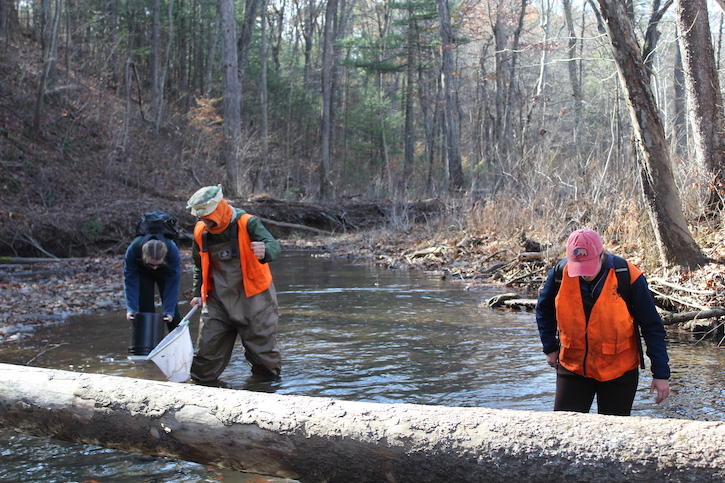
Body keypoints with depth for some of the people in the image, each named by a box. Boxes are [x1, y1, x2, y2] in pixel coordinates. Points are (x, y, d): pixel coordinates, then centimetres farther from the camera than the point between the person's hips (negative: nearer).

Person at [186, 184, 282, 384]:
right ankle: (203, 383, 20)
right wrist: (198, 293, 16)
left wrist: (265, 252, -52)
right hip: (217, 300, 4)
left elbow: (274, 245, -29)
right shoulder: (201, 232, 2)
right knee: (207, 346, 3)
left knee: (262, 344, 5)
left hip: (252, 298, -4)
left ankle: (269, 376, 26)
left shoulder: (247, 223, -14)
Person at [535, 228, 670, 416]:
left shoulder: (627, 276, -17)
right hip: (572, 367, 2)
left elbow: (652, 326, -9)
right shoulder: (560, 273, -10)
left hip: (618, 372, -2)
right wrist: (550, 348, 8)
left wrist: (661, 374, -9)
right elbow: (544, 309, 12)